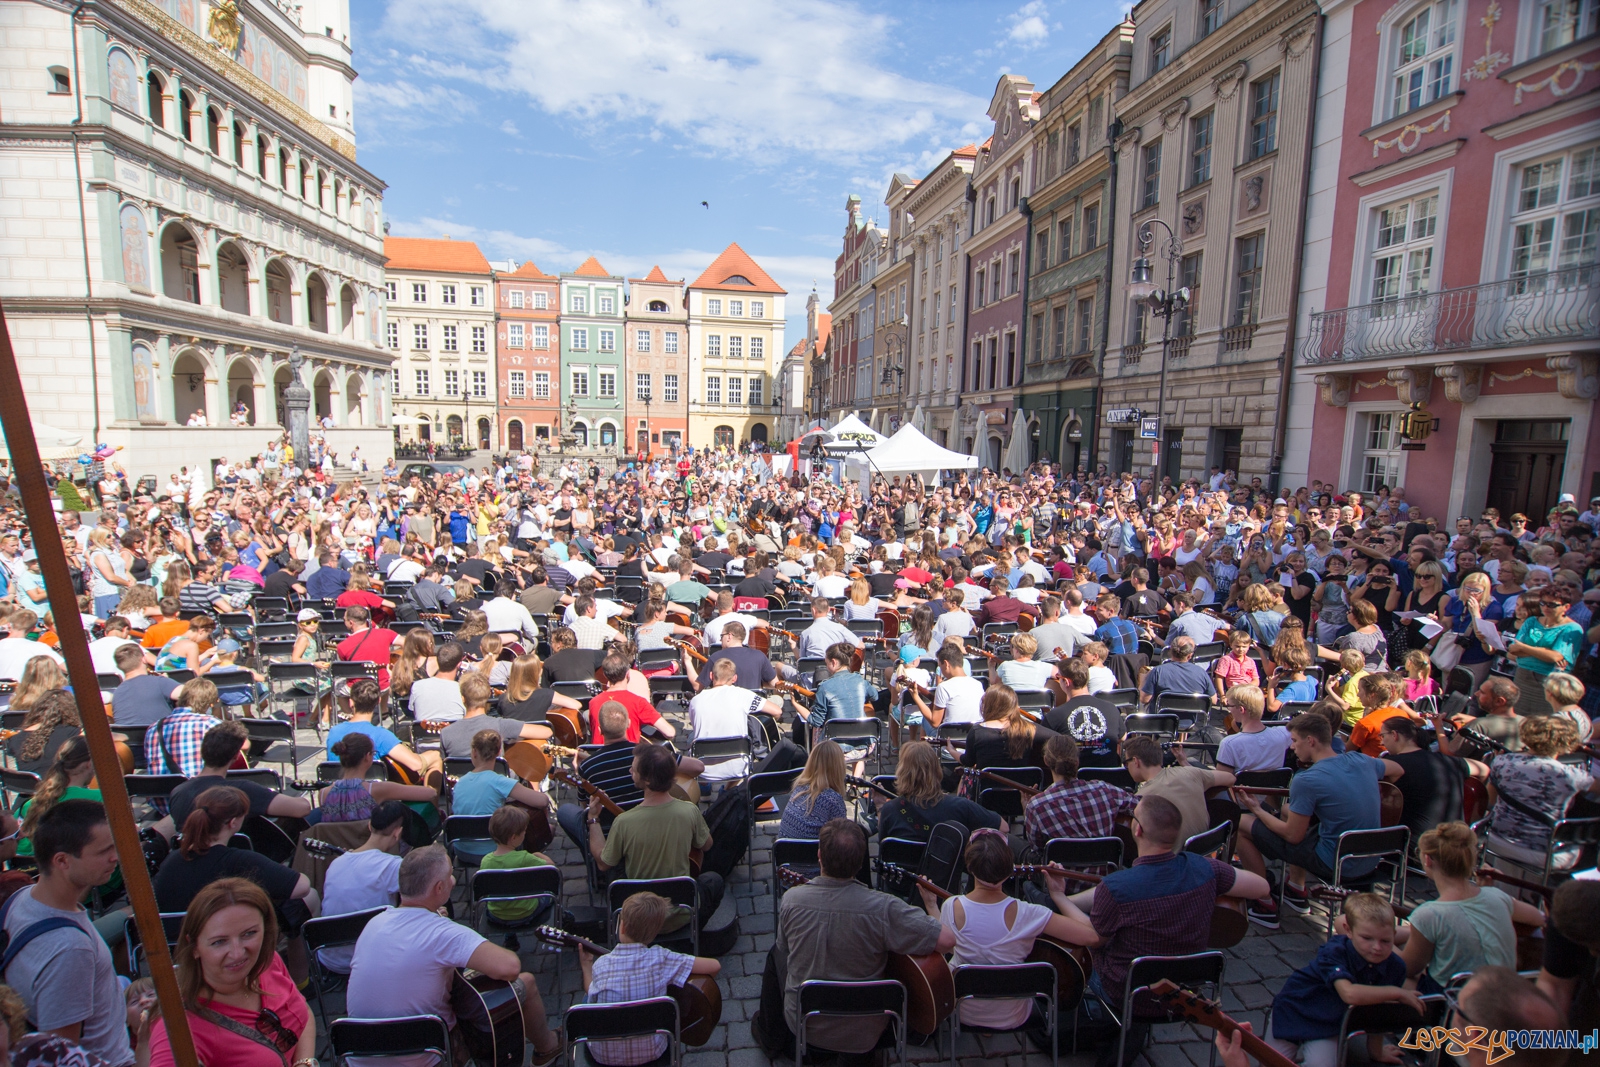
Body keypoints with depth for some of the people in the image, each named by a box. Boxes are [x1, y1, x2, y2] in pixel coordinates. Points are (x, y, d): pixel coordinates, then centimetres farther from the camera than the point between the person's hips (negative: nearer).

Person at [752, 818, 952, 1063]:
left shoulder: (790, 899, -20)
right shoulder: (883, 908, -29)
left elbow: (785, 947, -1)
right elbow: (948, 940, -26)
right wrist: (931, 904, -6)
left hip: (802, 1022, 1)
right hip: (862, 1034, -1)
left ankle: (772, 1038, 42)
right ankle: (857, 1054, 33)